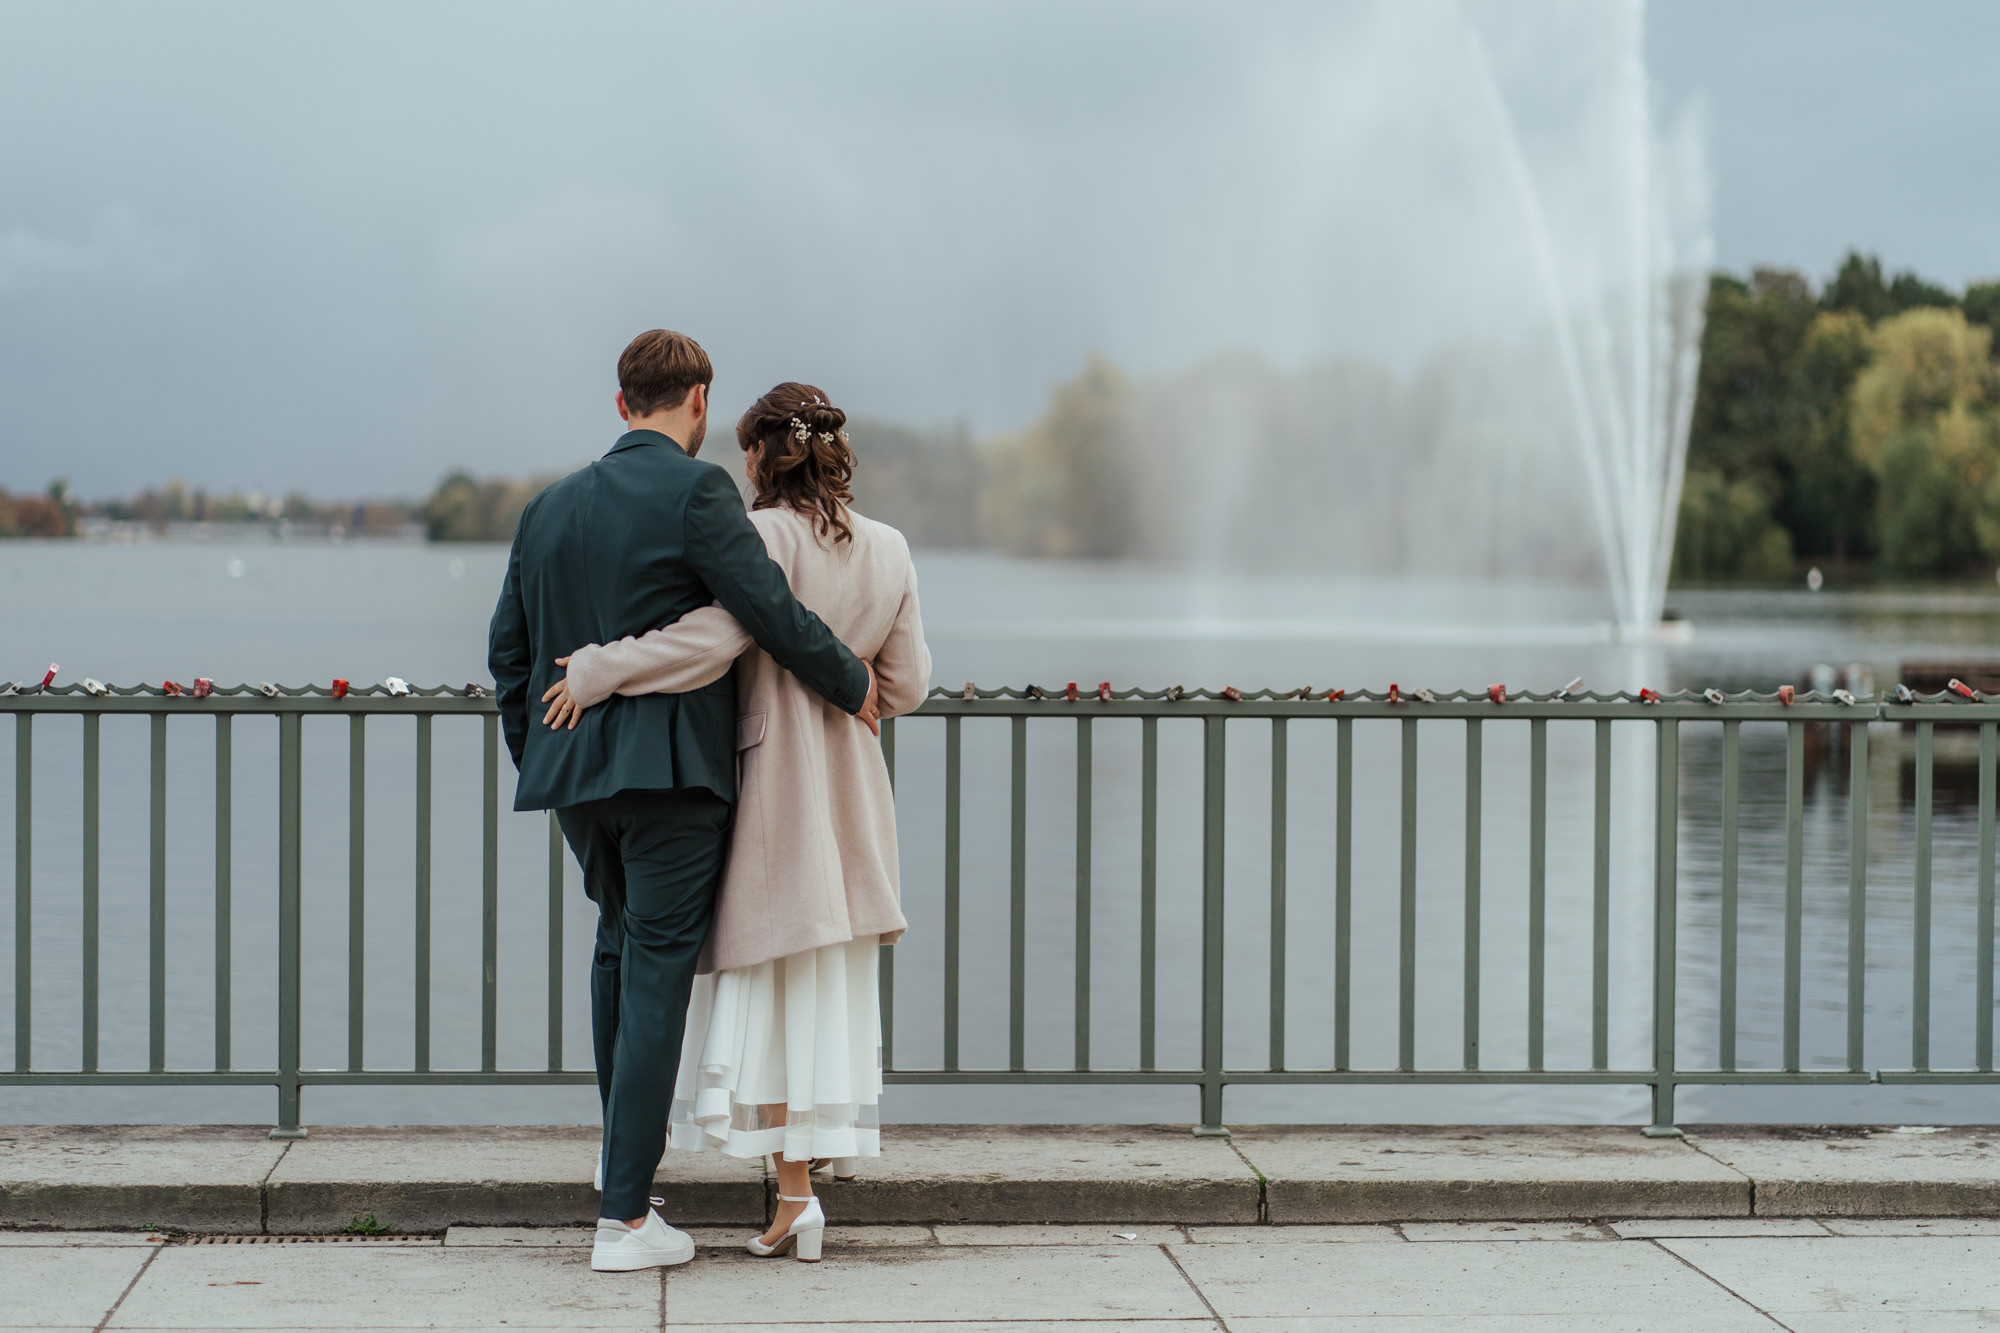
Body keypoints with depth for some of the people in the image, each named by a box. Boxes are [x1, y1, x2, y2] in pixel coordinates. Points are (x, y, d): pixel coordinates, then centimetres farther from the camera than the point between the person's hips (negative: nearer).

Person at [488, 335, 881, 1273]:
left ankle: (626, 1139, 40)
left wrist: (536, 763, 25)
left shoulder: (549, 507, 11)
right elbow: (773, 614, -13)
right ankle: (624, 1217, -4)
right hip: (671, 767, -6)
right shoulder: (696, 492, -10)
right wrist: (853, 685, 3)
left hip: (572, 768, 7)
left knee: (621, 939, 27)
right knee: (658, 970, -3)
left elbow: (509, 649, 15)